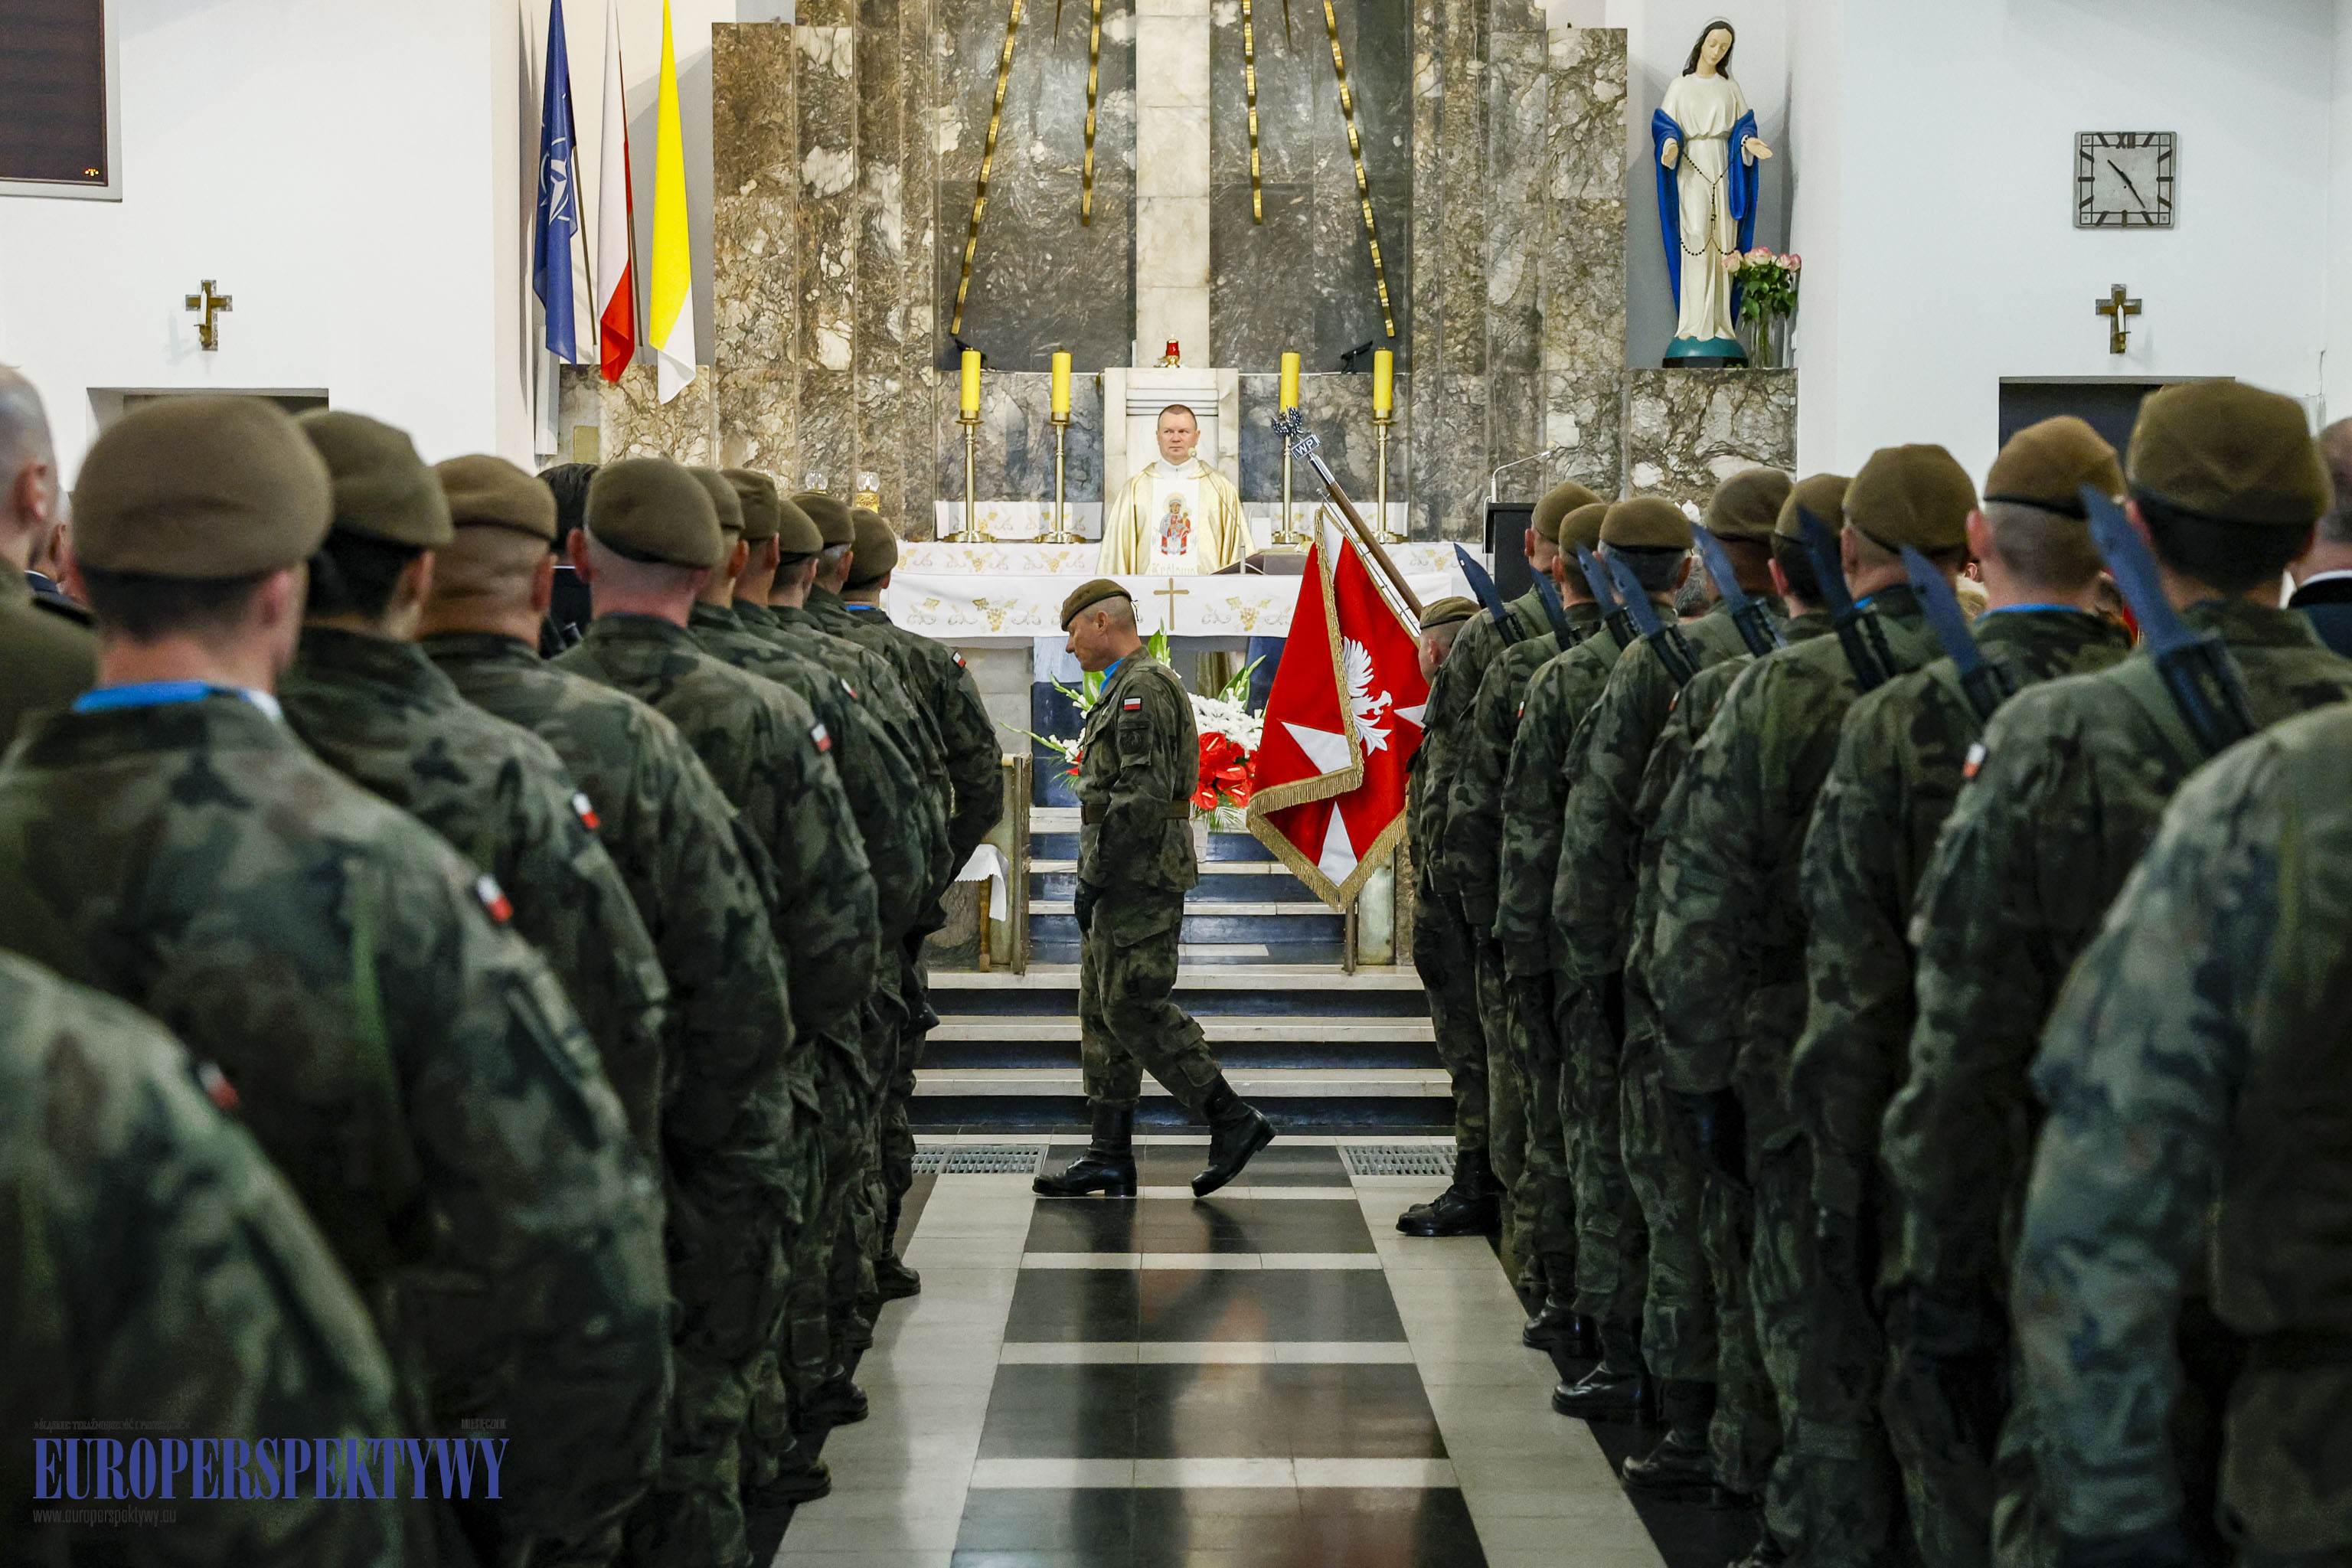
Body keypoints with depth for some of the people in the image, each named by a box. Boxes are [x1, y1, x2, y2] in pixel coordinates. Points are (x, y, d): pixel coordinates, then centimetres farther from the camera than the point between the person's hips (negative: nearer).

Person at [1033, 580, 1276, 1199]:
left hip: (1139, 879, -11)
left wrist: (1093, 876, -20)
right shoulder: (1128, 690, 20)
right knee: (1103, 1009, 9)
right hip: (1128, 882, 11)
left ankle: (1233, 1119, -3)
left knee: (1135, 1009, -11)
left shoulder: (1144, 690, -14)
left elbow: (1144, 794, -23)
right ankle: (1110, 1154, 12)